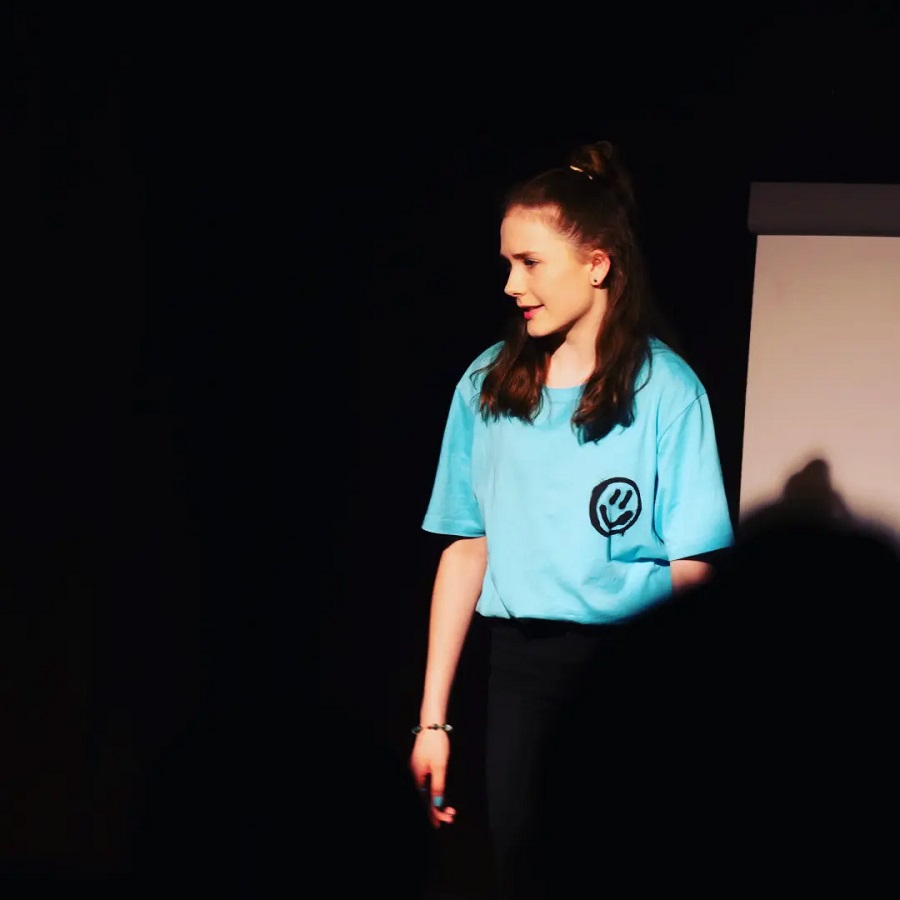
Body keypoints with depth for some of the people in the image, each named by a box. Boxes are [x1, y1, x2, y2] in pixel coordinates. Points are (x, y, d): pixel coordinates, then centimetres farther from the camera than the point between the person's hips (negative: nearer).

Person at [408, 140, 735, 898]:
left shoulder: (666, 389, -6)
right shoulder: (487, 385, 3)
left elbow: (695, 565, -5)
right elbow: (468, 549, 5)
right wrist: (433, 720, 3)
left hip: (634, 667, -3)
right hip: (522, 664, 3)